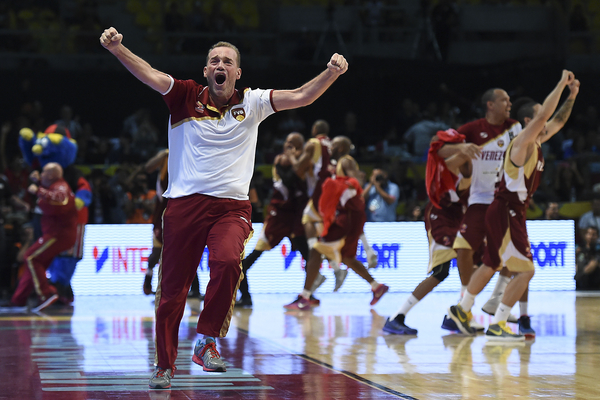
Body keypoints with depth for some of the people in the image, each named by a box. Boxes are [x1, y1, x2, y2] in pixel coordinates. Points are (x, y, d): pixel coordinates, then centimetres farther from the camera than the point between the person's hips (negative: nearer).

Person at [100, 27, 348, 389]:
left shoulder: (252, 103, 8)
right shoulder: (187, 97, 5)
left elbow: (301, 97, 2)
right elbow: (150, 75, -8)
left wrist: (332, 73, -15)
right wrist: (116, 49, -24)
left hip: (232, 206, 0)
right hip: (185, 205, 0)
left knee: (228, 262, -31)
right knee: (172, 290, 4)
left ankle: (207, 341, -15)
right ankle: (165, 365, 22)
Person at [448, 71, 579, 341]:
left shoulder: (537, 141, 12)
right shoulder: (523, 141, -15)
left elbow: (557, 121, 24)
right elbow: (542, 116, -28)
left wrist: (572, 95, 12)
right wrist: (561, 84, -23)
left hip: (512, 212, 10)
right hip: (505, 212, -10)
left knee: (491, 265, 20)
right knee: (526, 270, -11)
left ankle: (462, 311, 33)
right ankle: (497, 326, -9)